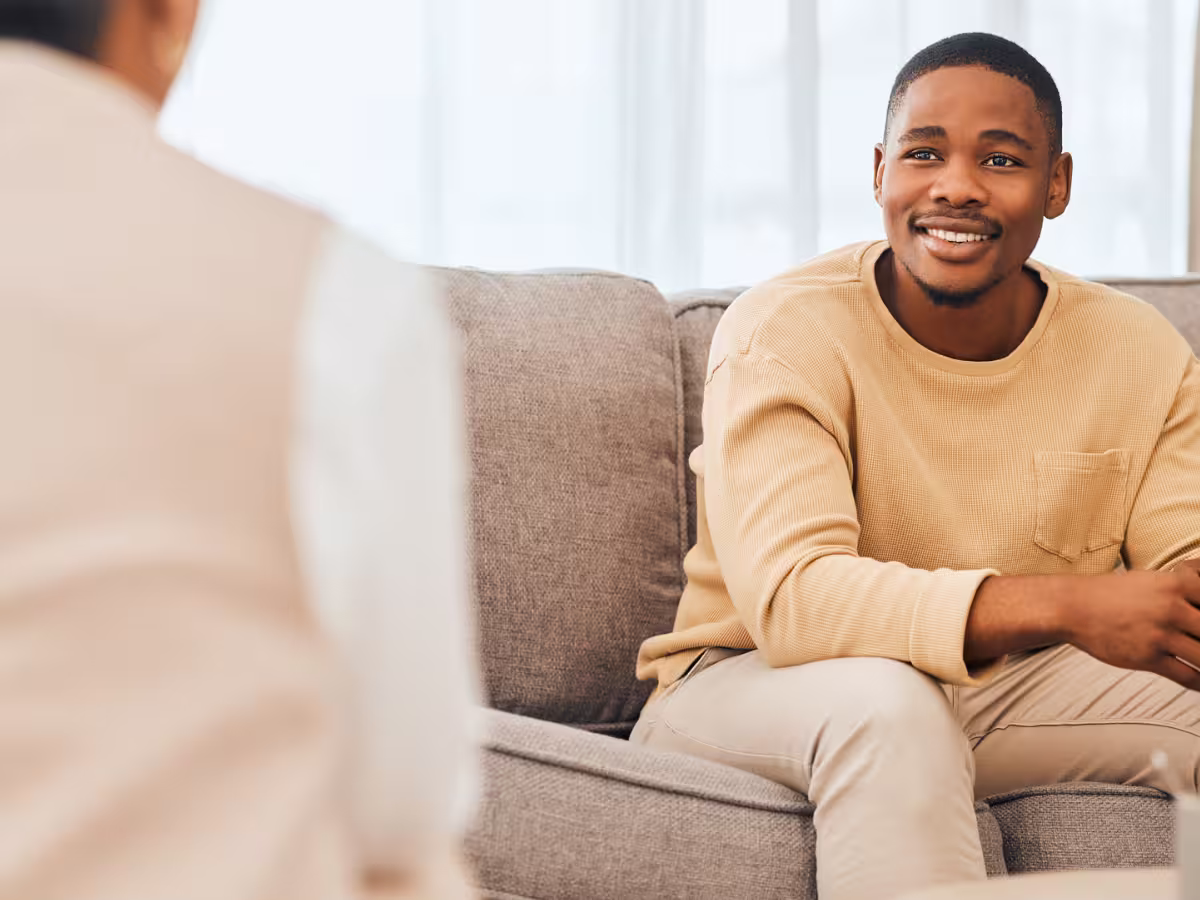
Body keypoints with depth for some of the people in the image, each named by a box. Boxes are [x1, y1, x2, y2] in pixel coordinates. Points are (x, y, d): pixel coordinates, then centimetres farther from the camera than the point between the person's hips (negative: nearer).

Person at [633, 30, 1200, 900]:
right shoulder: (784, 335, -15)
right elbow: (788, 598, -28)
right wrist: (1069, 606, -40)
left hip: (1011, 694, 5)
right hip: (752, 688, -4)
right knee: (883, 700, -37)